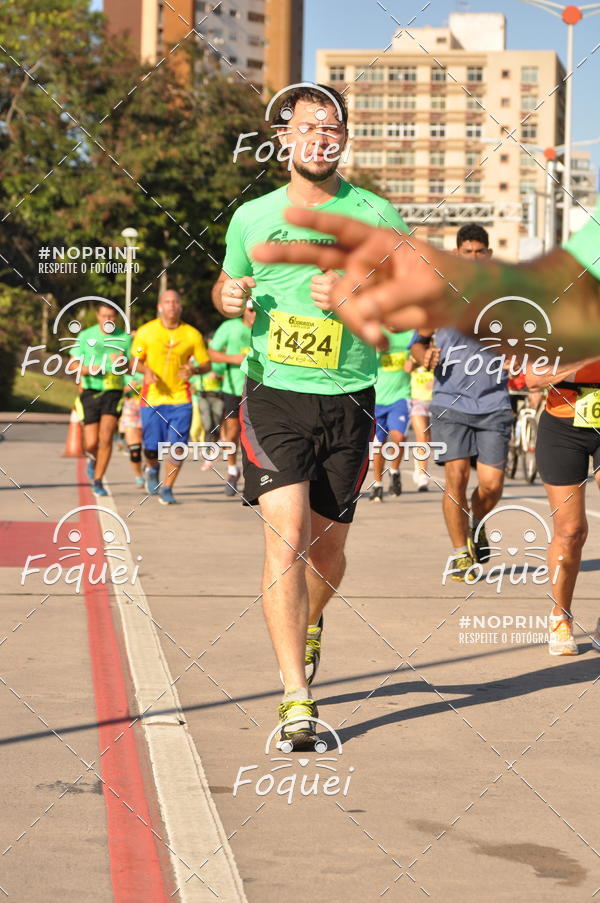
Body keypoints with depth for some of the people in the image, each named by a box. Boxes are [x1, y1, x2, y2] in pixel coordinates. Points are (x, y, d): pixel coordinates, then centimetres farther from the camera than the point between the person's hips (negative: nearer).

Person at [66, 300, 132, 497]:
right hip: (90, 392, 0)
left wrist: (123, 363, -20)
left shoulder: (125, 338, 3)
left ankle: (98, 480, 1)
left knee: (106, 438, -12)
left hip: (114, 392, 0)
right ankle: (93, 459, 34)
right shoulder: (85, 336, 4)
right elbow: (73, 364, 6)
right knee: (91, 443, -3)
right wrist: (90, 369, -13)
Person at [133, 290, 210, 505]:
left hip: (180, 399, 0)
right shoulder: (146, 331, 1)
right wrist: (146, 370, -14)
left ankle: (167, 489, 7)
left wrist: (194, 370, -14)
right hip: (152, 397, 0)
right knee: (152, 447, -1)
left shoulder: (192, 334, 1)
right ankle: (152, 469, 34)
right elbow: (135, 361, 8)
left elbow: (207, 364, 8)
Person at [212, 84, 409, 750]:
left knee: (326, 548, 10)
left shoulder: (375, 216, 2)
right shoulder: (252, 217, 8)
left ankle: (310, 622, 46)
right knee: (286, 537, -15)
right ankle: (296, 697, -14)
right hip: (273, 395, 0)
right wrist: (228, 297, 0)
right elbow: (227, 284, 25)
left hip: (347, 401, 1)